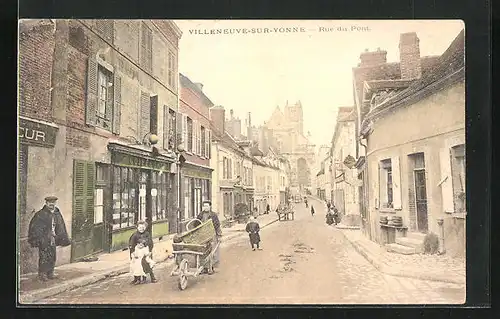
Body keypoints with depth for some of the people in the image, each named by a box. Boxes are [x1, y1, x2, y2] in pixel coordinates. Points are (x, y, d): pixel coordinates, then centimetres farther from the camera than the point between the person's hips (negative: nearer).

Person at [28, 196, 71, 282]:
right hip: (44, 240, -6)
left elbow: (61, 229, 16)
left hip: (53, 239, 6)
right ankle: (42, 274, 8)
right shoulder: (41, 214, -9)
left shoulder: (57, 214, 10)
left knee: (52, 257, 12)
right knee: (44, 257, -3)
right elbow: (35, 228, -11)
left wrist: (63, 239, 14)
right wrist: (37, 240, -15)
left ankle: (50, 273, 23)